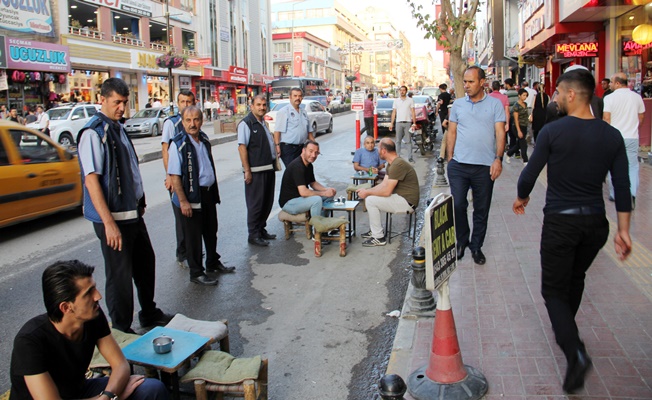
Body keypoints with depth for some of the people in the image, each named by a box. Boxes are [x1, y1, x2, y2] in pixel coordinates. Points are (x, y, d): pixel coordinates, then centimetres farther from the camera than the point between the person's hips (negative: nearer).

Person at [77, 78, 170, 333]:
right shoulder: (93, 133, -16)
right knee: (120, 274, 2)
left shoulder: (118, 128, 11)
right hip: (113, 218, -9)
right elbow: (91, 181, -22)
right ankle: (121, 330, 19)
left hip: (133, 213, 9)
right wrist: (109, 223, -24)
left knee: (146, 263, 20)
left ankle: (150, 314, 39)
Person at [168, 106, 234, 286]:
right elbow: (174, 175, -18)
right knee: (193, 236, 5)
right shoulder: (178, 144, -16)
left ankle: (213, 263, 39)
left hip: (208, 193, 7)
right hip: (191, 196, -7)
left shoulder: (204, 139, 6)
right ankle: (196, 273, 18)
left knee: (211, 231, 20)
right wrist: (183, 201, -20)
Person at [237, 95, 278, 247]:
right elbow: (242, 147, -16)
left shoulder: (264, 122, 15)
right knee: (255, 203, -2)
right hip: (255, 170, -8)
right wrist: (247, 170, -20)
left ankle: (261, 230, 26)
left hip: (269, 169, 9)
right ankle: (254, 235, 8)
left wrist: (274, 164, 18)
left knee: (267, 202, 14)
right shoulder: (246, 123, -11)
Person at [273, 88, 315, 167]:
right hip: (288, 148, -7)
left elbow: (309, 131, 21)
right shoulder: (283, 112, -4)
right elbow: (277, 131, -12)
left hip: (301, 148, 7)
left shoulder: (304, 112, 17)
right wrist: (277, 146, -21)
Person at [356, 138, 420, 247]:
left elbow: (386, 191, -24)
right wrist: (366, 191, -2)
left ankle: (378, 238, -8)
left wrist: (367, 192, -12)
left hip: (407, 202, -11)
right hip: (401, 198, 11)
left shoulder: (398, 165, -23)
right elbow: (384, 184, 11)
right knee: (370, 197, 12)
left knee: (370, 200, -16)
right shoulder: (392, 163, 11)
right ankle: (375, 230, 18)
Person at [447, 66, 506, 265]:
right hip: (458, 165, 1)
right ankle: (462, 241, 24)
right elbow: (452, 132, 12)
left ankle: (476, 246, 24)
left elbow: (500, 133, -3)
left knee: (481, 210, 9)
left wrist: (498, 158, -15)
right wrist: (450, 158, 5)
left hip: (485, 166, -1)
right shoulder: (458, 104, 9)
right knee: (457, 205, 1)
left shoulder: (495, 104, 2)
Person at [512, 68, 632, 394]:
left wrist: (522, 197, 13)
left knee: (554, 290, 5)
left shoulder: (553, 131, -13)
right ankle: (565, 331, 44)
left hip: (560, 222, -5)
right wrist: (623, 230, 7)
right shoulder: (612, 136, 0)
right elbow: (622, 187, 1)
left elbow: (530, 174, -8)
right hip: (595, 222, 5)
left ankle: (575, 351, -13)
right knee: (575, 278, 27)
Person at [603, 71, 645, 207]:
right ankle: (631, 193, -11)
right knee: (632, 166, 6)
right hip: (632, 137, 2)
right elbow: (641, 118, 11)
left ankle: (614, 194, 20)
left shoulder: (609, 98, -10)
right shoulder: (637, 97, 3)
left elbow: (606, 119, -12)